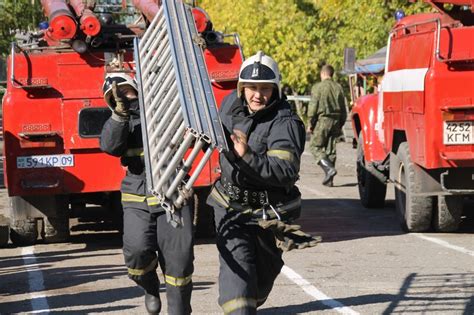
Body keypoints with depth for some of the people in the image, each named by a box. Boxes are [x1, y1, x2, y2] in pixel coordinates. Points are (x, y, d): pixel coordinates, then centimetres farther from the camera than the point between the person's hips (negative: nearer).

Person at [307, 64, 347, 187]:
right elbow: (343, 109, 13)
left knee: (315, 146, 1)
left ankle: (329, 168, -19)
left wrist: (310, 124, -2)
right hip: (335, 121, 5)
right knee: (331, 150, 8)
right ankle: (329, 180, 8)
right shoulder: (338, 88, 10)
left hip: (322, 121, -5)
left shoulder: (318, 87, -6)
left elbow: (314, 107, -9)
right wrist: (340, 125, 21)